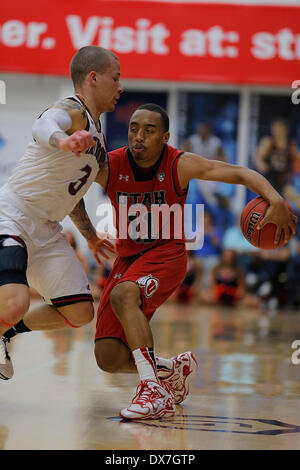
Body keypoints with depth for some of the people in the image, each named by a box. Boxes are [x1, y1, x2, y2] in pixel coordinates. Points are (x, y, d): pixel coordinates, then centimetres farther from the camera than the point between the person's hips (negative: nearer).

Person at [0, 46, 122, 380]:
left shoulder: (94, 132, 16)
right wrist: (62, 140, -62)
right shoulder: (72, 110, -13)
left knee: (80, 313, 4)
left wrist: (88, 234, 38)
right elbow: (42, 126, -39)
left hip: (46, 229, 10)